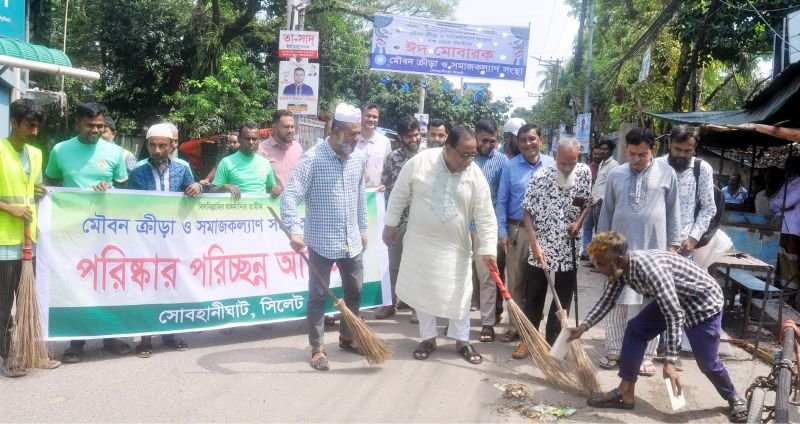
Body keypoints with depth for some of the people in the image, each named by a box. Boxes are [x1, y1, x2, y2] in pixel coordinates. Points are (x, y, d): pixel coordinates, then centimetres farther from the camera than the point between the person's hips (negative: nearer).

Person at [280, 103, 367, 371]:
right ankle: (317, 348, 16)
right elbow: (289, 196, -20)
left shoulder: (358, 158, 3)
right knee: (318, 295, 4)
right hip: (322, 242, -6)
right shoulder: (312, 158, -15)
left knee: (354, 291, 16)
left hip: (351, 240, 6)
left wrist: (363, 230, 19)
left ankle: (347, 338, 35)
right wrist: (296, 229, -33)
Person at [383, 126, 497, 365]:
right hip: (420, 241, 0)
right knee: (422, 291, 9)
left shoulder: (475, 175, -11)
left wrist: (488, 249, -14)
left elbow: (485, 216, -8)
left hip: (455, 245, 0)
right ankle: (428, 338, 25)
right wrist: (390, 225, 2)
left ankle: (462, 340, 22)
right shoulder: (419, 162, -14)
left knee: (459, 294, 6)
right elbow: (399, 195, -2)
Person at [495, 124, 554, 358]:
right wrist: (502, 232, -5)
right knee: (515, 281, 6)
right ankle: (516, 326, 18)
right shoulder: (510, 166, -1)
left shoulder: (551, 165, -1)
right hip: (517, 229, 1)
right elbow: (502, 201, 1)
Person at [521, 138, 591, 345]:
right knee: (534, 298, 7)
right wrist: (535, 244, -18)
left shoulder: (585, 172, -4)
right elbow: (528, 213, -8)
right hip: (542, 248, -2)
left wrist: (579, 222, -8)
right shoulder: (541, 177, -13)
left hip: (569, 248, 3)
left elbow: (589, 203, 11)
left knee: (564, 298, 10)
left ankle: (553, 341, 23)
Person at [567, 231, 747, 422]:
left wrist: (670, 361, -36)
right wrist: (584, 327, 0)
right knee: (635, 329, -2)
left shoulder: (650, 268, -39)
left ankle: (734, 398, 28)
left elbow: (675, 315, -37)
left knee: (707, 362, -1)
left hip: (703, 302, -8)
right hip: (671, 301, 8)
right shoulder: (620, 268, -12)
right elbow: (607, 300, 6)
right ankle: (625, 393, 5)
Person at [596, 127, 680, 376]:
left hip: (654, 250, -1)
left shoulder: (666, 174, 0)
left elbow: (673, 212, 4)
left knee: (651, 304, 6)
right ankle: (614, 351, 16)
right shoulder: (616, 175, 3)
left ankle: (646, 355, 15)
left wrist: (673, 244, 1)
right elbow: (606, 211, 9)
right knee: (618, 302, 6)